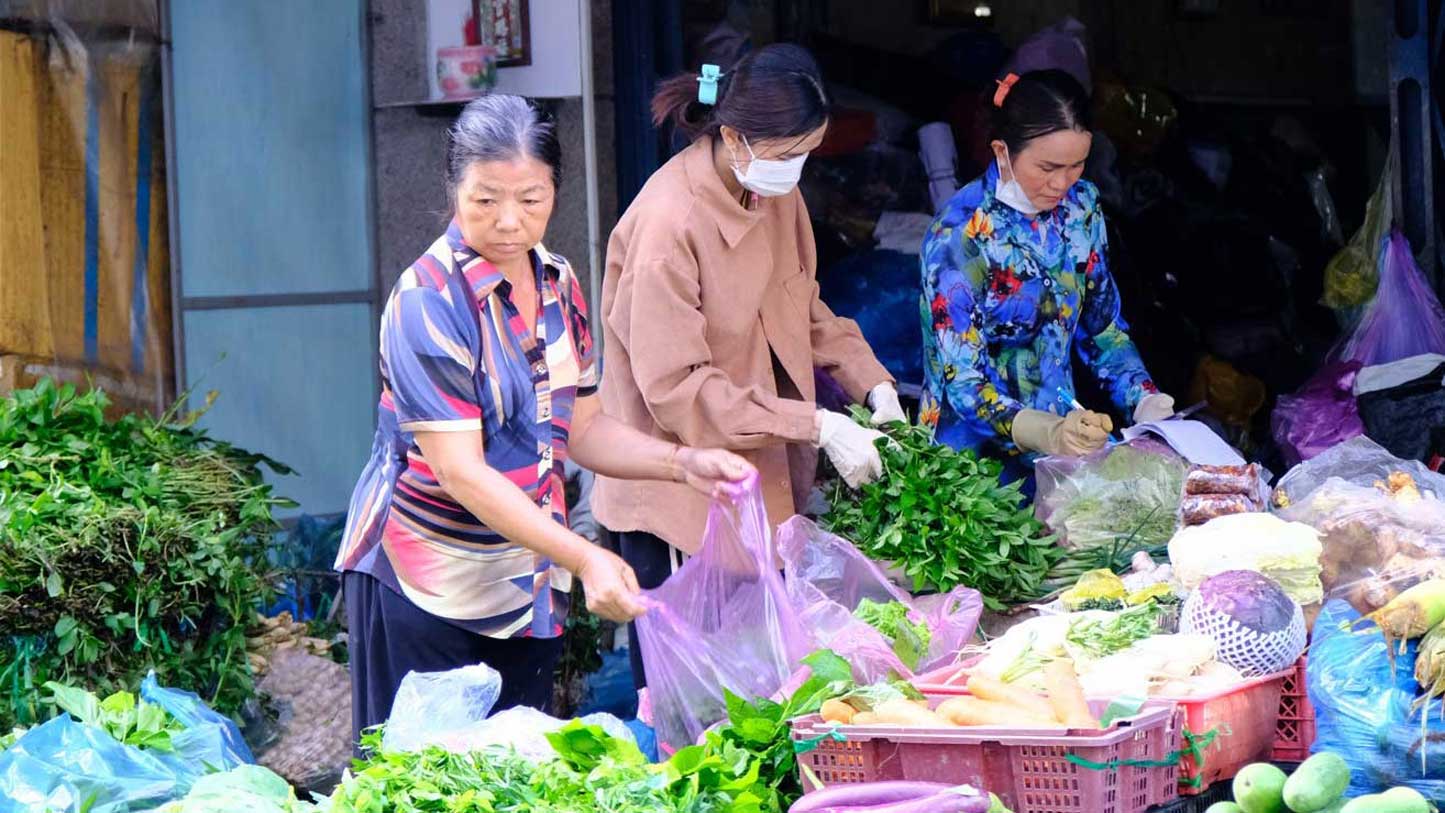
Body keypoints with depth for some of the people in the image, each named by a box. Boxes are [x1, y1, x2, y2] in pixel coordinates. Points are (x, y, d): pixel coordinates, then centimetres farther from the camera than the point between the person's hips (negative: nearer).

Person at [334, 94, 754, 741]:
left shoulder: (558, 285, 6)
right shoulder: (428, 302, -17)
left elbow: (580, 428, 14)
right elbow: (460, 473, -23)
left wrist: (683, 464, -3)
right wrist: (583, 558, -30)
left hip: (529, 583, 7)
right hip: (424, 589, -7)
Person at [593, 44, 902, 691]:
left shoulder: (775, 194, 4)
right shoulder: (667, 223, -22)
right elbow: (676, 388, -22)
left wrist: (872, 382, 1)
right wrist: (818, 426, -24)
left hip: (762, 480, 8)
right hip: (682, 492, -8)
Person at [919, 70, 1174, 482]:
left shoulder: (1081, 207, 4)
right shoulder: (959, 235, -16)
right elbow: (963, 382, -19)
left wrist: (1143, 400, -3)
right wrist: (1048, 433, -36)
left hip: (1061, 431, 6)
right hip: (975, 452, -6)